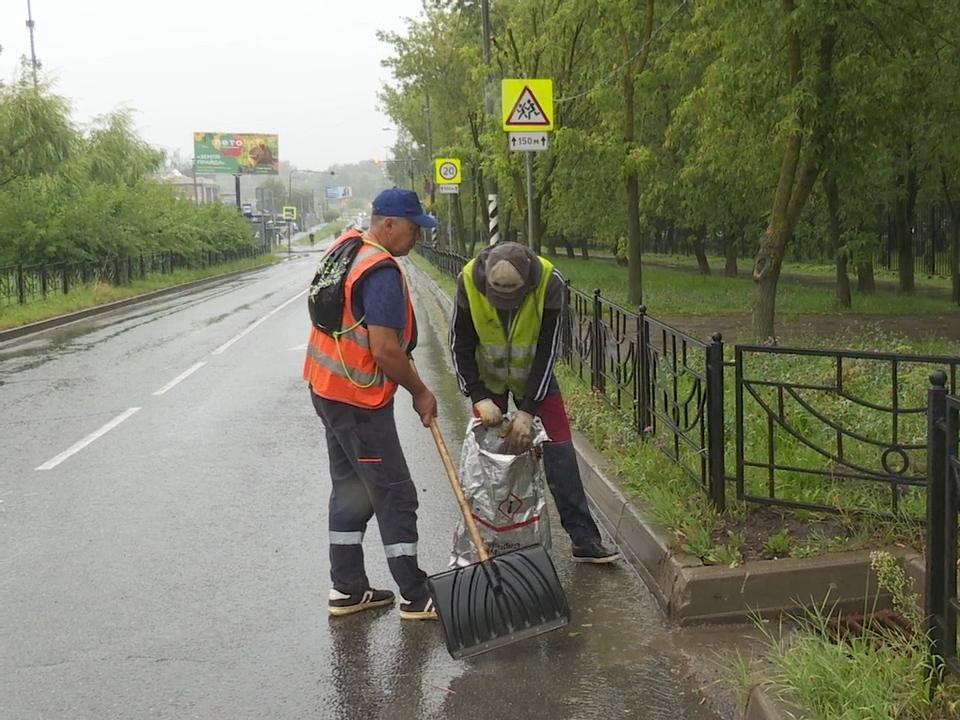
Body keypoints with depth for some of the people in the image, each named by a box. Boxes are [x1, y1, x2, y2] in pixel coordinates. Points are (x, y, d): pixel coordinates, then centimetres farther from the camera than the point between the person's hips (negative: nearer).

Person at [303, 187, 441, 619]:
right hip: (358, 399, -10)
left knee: (350, 489, 16)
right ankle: (415, 598, 5)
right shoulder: (382, 272, -22)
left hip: (327, 387, 10)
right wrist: (420, 392, -11)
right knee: (395, 495, -2)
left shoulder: (345, 245, 7)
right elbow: (385, 350, -26)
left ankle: (347, 589, 23)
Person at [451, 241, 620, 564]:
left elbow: (548, 350, -25)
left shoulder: (550, 283, -31)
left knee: (559, 450, -4)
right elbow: (461, 345, -17)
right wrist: (480, 398, -23)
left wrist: (528, 410, -27)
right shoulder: (469, 281, -29)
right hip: (488, 377, 1)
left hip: (533, 375, 0)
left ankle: (584, 539, 1)